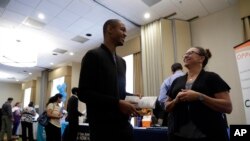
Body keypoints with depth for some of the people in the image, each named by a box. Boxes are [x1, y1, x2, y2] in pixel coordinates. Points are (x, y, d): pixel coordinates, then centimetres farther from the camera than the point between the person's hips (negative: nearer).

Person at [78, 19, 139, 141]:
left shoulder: (121, 62, 18)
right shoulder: (93, 56, -7)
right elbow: (84, 93, -14)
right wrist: (117, 103, -20)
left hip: (123, 123, 7)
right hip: (103, 125, -7)